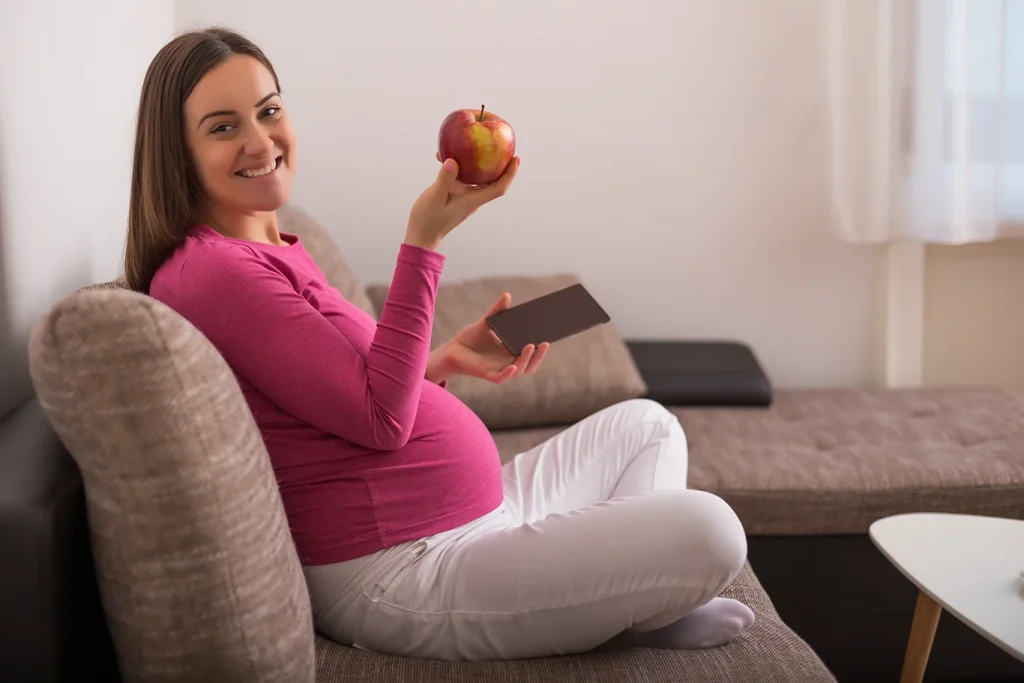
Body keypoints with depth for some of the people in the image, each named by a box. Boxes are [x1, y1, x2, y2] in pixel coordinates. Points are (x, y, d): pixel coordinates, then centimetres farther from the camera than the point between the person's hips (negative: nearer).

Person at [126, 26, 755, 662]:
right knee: (705, 528, -21)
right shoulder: (211, 272, -17)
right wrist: (424, 239, -22)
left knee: (645, 425, 24)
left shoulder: (274, 250, 14)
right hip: (400, 574, -11)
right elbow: (380, 419, -21)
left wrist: (447, 358, 4)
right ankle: (632, 615, 12)